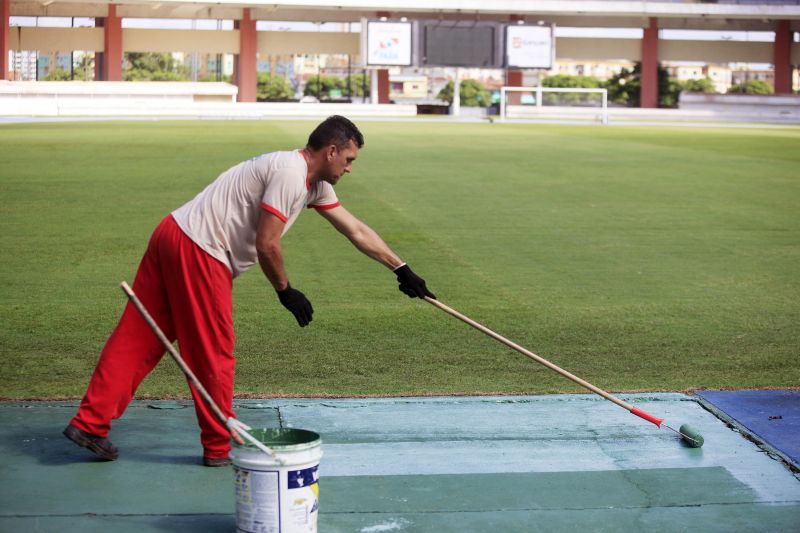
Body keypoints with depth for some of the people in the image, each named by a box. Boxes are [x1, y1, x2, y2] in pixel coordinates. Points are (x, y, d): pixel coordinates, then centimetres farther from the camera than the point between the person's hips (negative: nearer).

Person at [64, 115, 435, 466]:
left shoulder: (315, 184, 18)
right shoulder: (290, 173, -14)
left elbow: (357, 231, 23)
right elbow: (266, 244, -18)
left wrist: (401, 270, 25)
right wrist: (285, 291, -4)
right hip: (198, 252, -10)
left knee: (137, 339, 9)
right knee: (213, 355, 2)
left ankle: (90, 424, 11)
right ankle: (219, 448, 14)